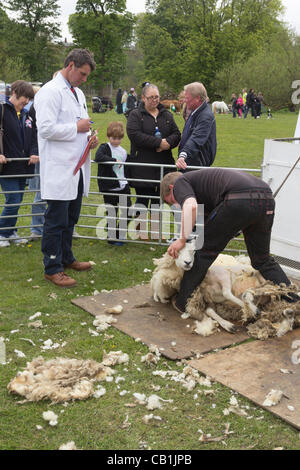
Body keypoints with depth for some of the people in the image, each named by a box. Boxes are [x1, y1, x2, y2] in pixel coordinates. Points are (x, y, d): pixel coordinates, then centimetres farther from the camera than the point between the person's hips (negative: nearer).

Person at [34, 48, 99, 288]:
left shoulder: (78, 93, 19)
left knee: (70, 219, 18)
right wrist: (77, 128, -14)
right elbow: (46, 129, -20)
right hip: (59, 169, -9)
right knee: (56, 221, -2)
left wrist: (90, 137, 7)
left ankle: (66, 258, 32)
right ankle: (52, 268, 8)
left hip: (77, 167, 9)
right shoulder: (50, 92, -11)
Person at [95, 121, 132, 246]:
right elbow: (98, 157, -28)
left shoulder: (123, 151, 12)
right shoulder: (104, 147, -6)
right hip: (109, 188, -5)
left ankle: (121, 235, 17)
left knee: (126, 211, 1)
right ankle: (111, 237, 19)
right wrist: (114, 160, -26)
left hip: (123, 187, 5)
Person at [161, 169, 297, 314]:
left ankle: (183, 303, 15)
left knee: (204, 250, 8)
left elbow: (191, 206, -9)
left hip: (240, 199, -8)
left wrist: (182, 239, -1)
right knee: (263, 260, 24)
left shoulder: (179, 182, 16)